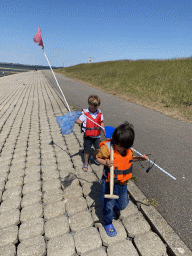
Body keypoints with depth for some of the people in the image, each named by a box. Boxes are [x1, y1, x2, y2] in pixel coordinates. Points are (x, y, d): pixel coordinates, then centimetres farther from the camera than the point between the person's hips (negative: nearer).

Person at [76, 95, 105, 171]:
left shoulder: (99, 113, 0)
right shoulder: (85, 113, -9)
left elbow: (101, 122, 11)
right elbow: (80, 121, -11)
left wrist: (103, 129, -2)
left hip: (96, 135, 3)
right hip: (88, 135, -2)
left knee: (98, 148, 4)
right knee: (87, 150, 8)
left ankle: (93, 156, 39)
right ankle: (85, 163, 33)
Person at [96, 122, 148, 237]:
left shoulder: (129, 149, -7)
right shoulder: (107, 147, -23)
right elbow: (98, 158, -10)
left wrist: (139, 158, -3)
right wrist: (106, 163, -28)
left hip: (123, 183, 4)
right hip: (109, 183, -4)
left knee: (123, 204, 19)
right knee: (108, 204, 11)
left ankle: (116, 209, 55)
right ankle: (108, 223, 40)